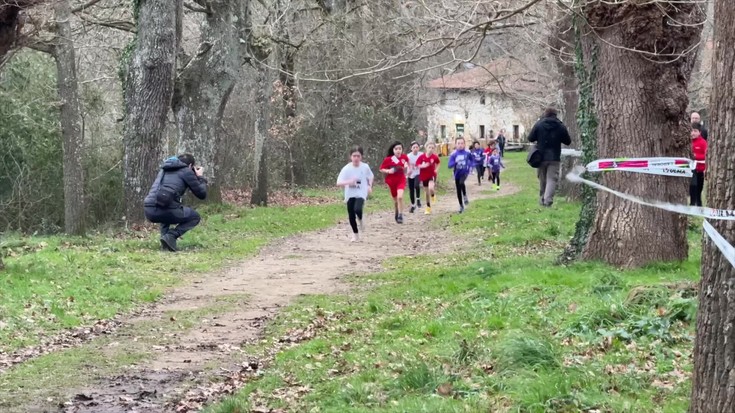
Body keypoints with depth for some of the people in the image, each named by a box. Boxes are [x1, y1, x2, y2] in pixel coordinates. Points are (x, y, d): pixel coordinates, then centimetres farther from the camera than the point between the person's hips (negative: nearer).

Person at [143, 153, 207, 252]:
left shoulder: (164, 169, 26)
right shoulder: (187, 171, 8)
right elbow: (202, 194, 10)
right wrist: (200, 177, 28)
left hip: (148, 211, 7)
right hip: (165, 210, -6)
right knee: (195, 217, 19)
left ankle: (165, 235, 15)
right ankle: (171, 236, -4)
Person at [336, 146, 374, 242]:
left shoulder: (365, 167, -6)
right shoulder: (346, 169, -13)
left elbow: (371, 177, 15)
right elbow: (338, 183, -18)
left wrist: (369, 186, 0)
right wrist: (349, 182, -34)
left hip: (361, 194, -1)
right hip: (350, 195, 1)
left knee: (357, 209, -28)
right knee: (351, 216, 2)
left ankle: (360, 221, 7)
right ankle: (355, 234, 24)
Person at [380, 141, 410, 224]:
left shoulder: (404, 157, -7)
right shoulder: (388, 159, -14)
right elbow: (381, 169, -5)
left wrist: (406, 166, -7)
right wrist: (389, 171, -23)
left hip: (401, 180, 0)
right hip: (391, 181, 0)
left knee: (400, 197, -23)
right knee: (395, 200, 14)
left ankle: (400, 215, -12)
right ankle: (397, 212, 44)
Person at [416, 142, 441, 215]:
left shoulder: (435, 157, -10)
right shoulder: (422, 156, -11)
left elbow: (438, 163, 10)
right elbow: (417, 165, -6)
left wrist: (437, 169, -4)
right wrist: (423, 166, -24)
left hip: (432, 175, -2)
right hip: (424, 176, 2)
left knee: (431, 188, -29)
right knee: (427, 192, 11)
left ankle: (433, 195, 8)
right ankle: (428, 208, 27)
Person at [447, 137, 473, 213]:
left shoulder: (467, 152, -8)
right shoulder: (453, 154, -10)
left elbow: (471, 160, 14)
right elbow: (449, 165, -14)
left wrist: (470, 166, -1)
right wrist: (455, 162, -32)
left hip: (465, 172, -2)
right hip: (457, 174, 2)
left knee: (461, 183, -33)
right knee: (458, 191, 7)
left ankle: (465, 196, -7)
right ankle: (461, 206, 24)